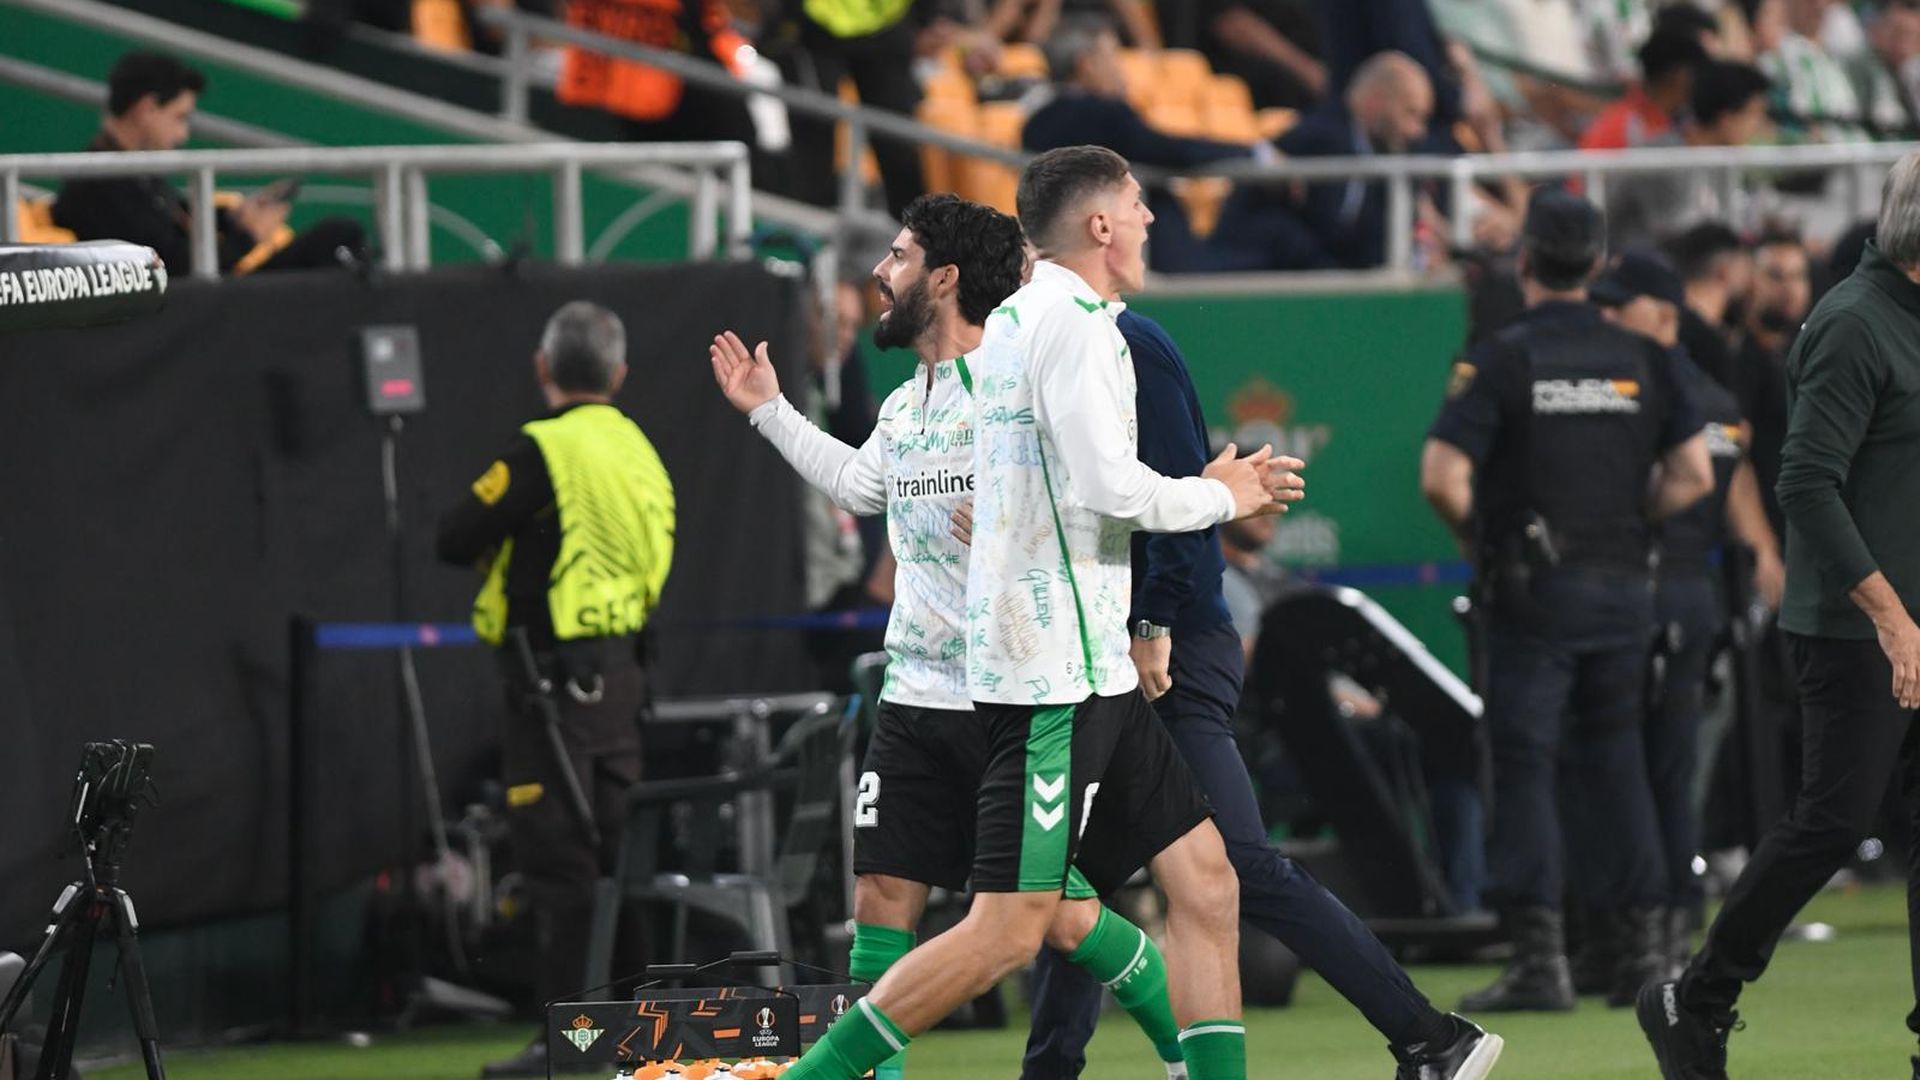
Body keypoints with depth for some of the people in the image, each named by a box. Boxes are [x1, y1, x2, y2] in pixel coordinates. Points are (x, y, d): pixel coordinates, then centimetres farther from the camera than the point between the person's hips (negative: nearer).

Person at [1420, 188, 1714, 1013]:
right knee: (1613, 759, 13)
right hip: (1624, 589, 4)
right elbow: (1694, 475, 3)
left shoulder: (1501, 360, -8)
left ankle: (1540, 957, -9)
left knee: (1525, 765, -2)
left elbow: (1442, 478, -15)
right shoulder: (1640, 360, 5)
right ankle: (1643, 944, 11)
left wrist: (1479, 541, 3)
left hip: (1533, 595, -4)